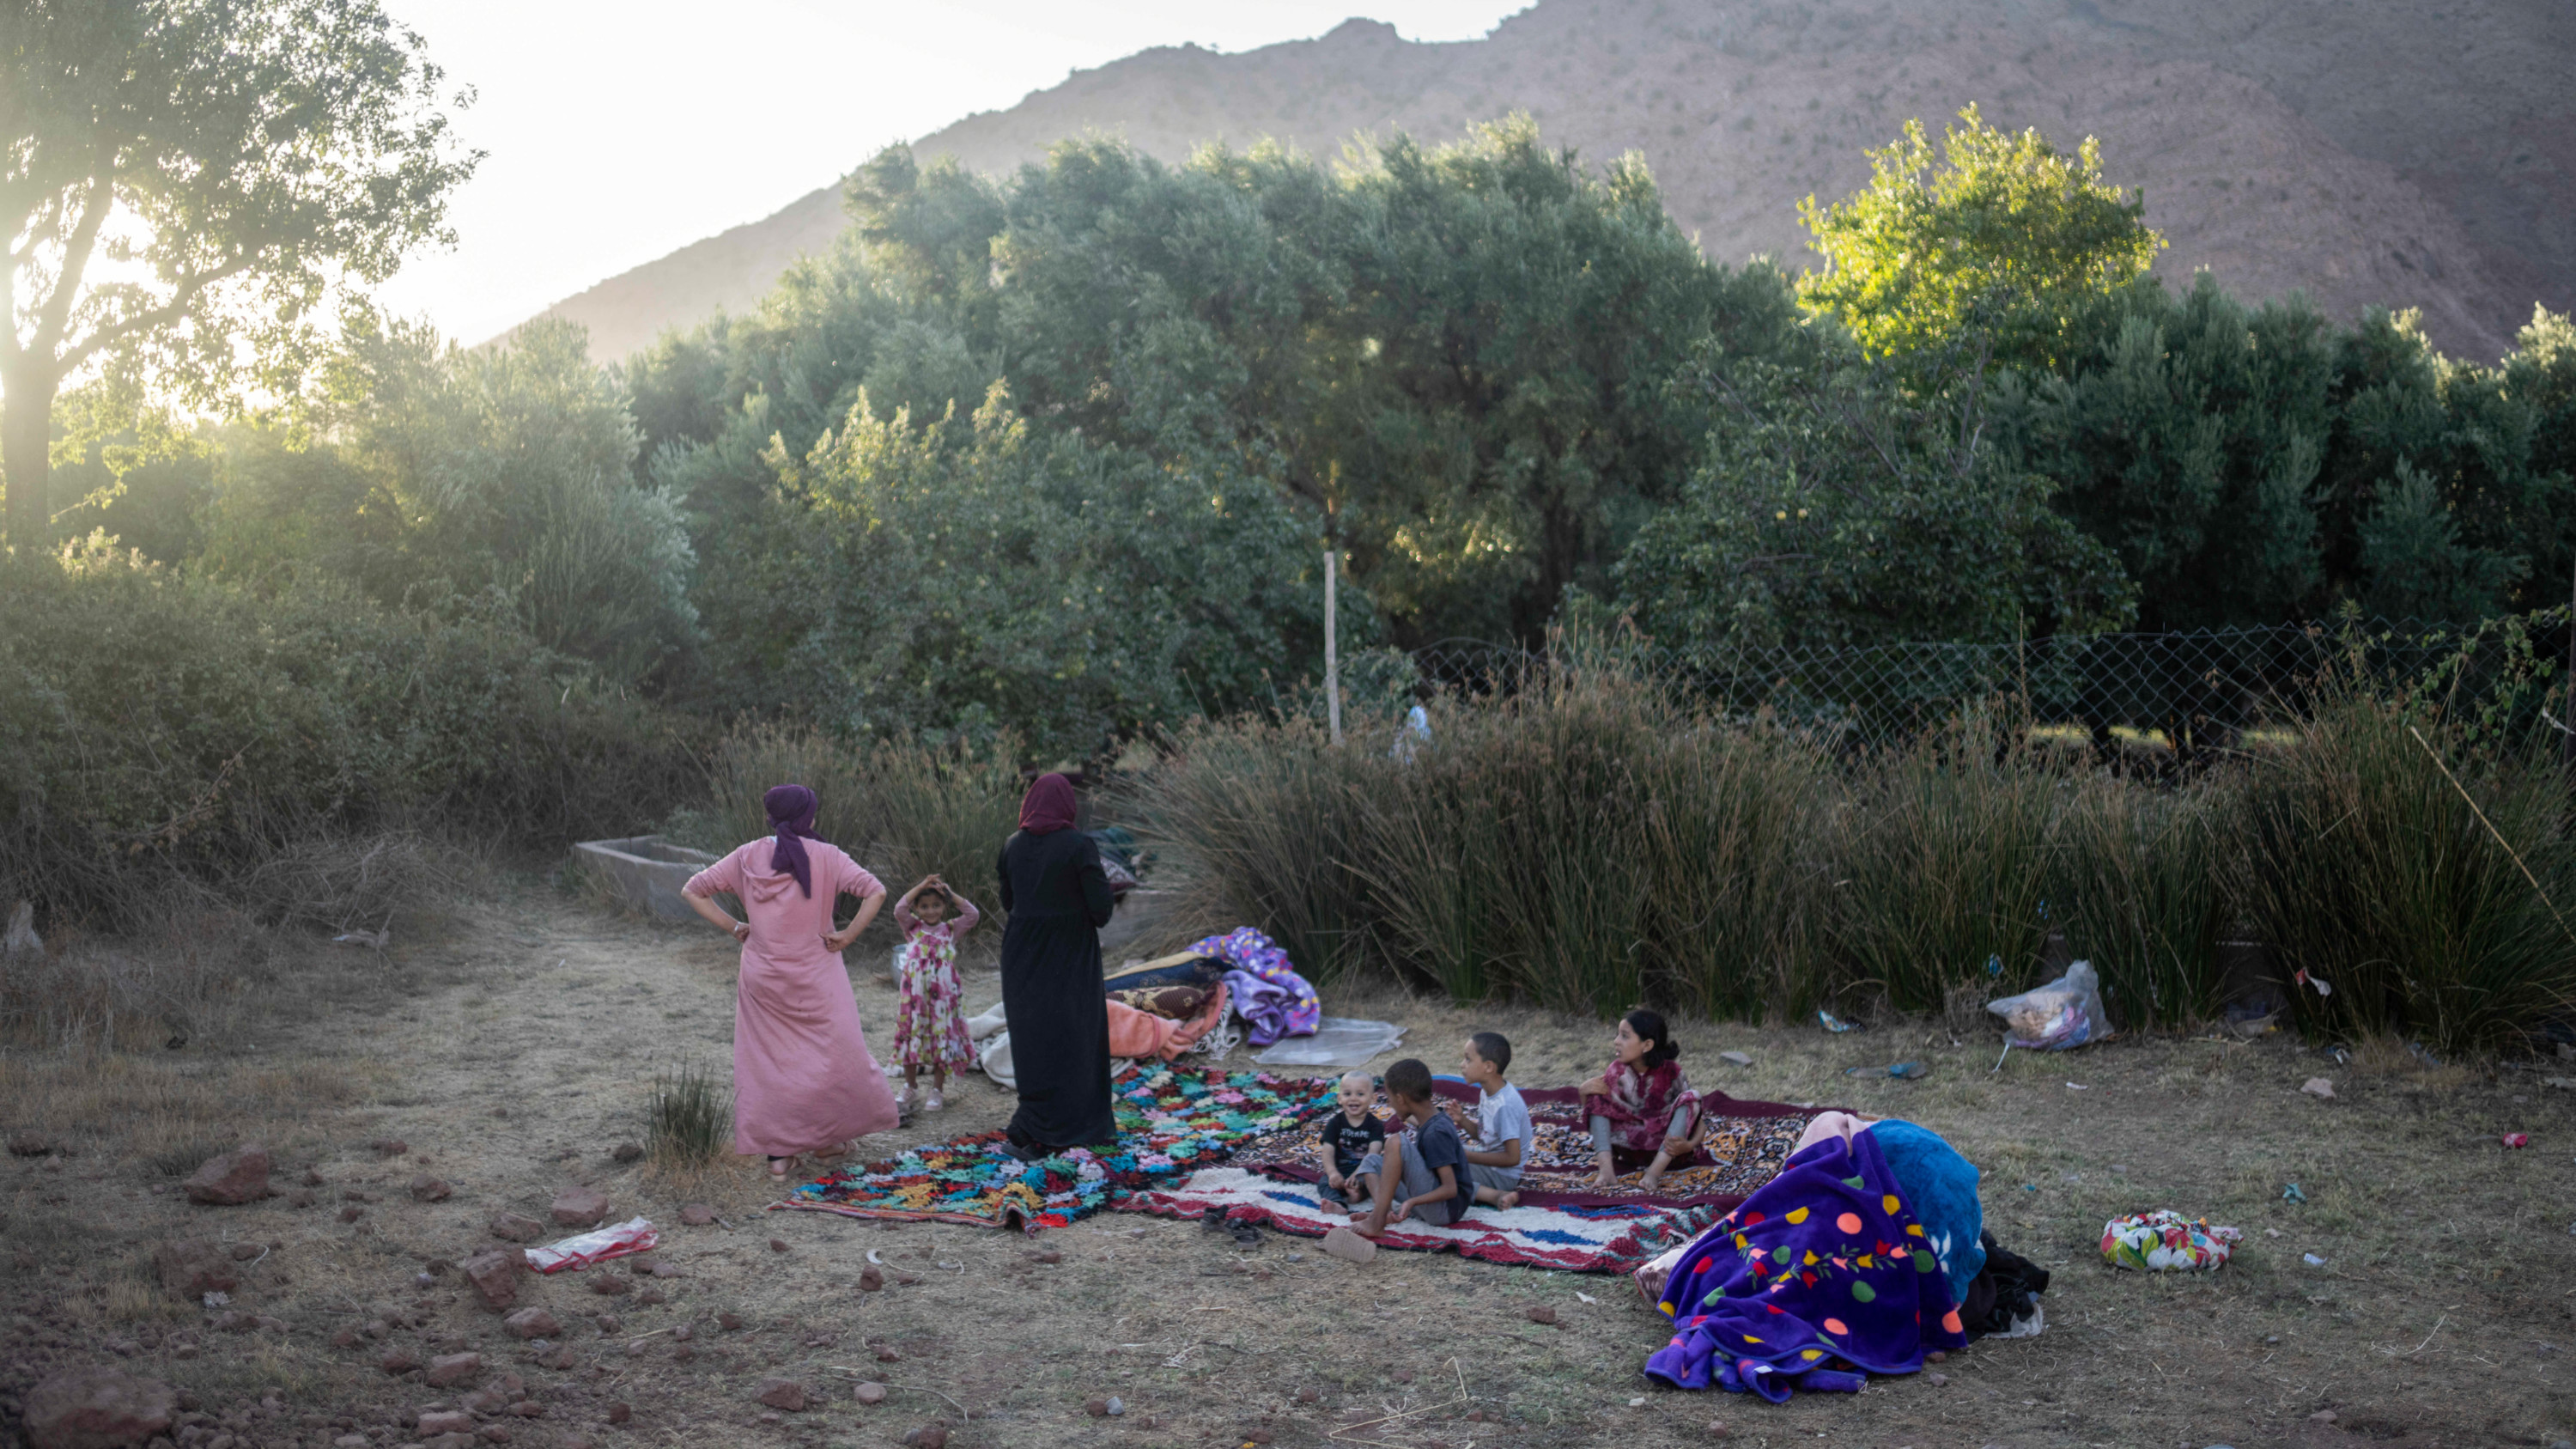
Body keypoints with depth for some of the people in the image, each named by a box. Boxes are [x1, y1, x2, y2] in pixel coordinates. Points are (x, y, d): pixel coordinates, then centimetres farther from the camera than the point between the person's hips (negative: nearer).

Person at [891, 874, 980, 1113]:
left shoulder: (951, 929, 5)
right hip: (914, 995, 1)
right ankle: (910, 1088, 23)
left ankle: (938, 1091, 12)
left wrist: (950, 893, -5)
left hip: (943, 994, 0)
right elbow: (899, 909, -13)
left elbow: (973, 914, -7)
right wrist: (921, 887, -9)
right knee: (912, 1036, 8)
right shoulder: (912, 928, 4)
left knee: (941, 1037, 2)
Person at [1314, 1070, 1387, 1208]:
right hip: (1340, 1171, -1)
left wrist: (1357, 1174, -32)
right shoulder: (1335, 1123, 6)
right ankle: (1337, 1204, -59)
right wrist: (1333, 1173, -28)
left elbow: (1373, 1152, -13)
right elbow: (1328, 1151, -5)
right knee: (1325, 1182, -31)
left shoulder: (1375, 1125, 3)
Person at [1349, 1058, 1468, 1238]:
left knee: (1396, 1141, -24)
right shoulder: (1436, 1120, 10)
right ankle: (1384, 1208, -18)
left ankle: (1376, 1222, -28)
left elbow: (1450, 1189, -23)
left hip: (1448, 1208, -10)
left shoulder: (1436, 1132, -19)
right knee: (1371, 1161, 10)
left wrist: (1412, 1202, -33)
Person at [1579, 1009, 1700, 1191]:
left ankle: (1656, 1170, -40)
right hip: (1629, 1140, 2)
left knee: (1690, 1097, -26)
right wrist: (1583, 1091, -24)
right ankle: (1606, 1168, -35)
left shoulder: (1671, 1072, -14)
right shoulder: (1616, 1071, -7)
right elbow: (1592, 1109, -1)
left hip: (1665, 1141, -2)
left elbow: (1695, 1113, -13)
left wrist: (1690, 1144, -34)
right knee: (1596, 1095, -16)